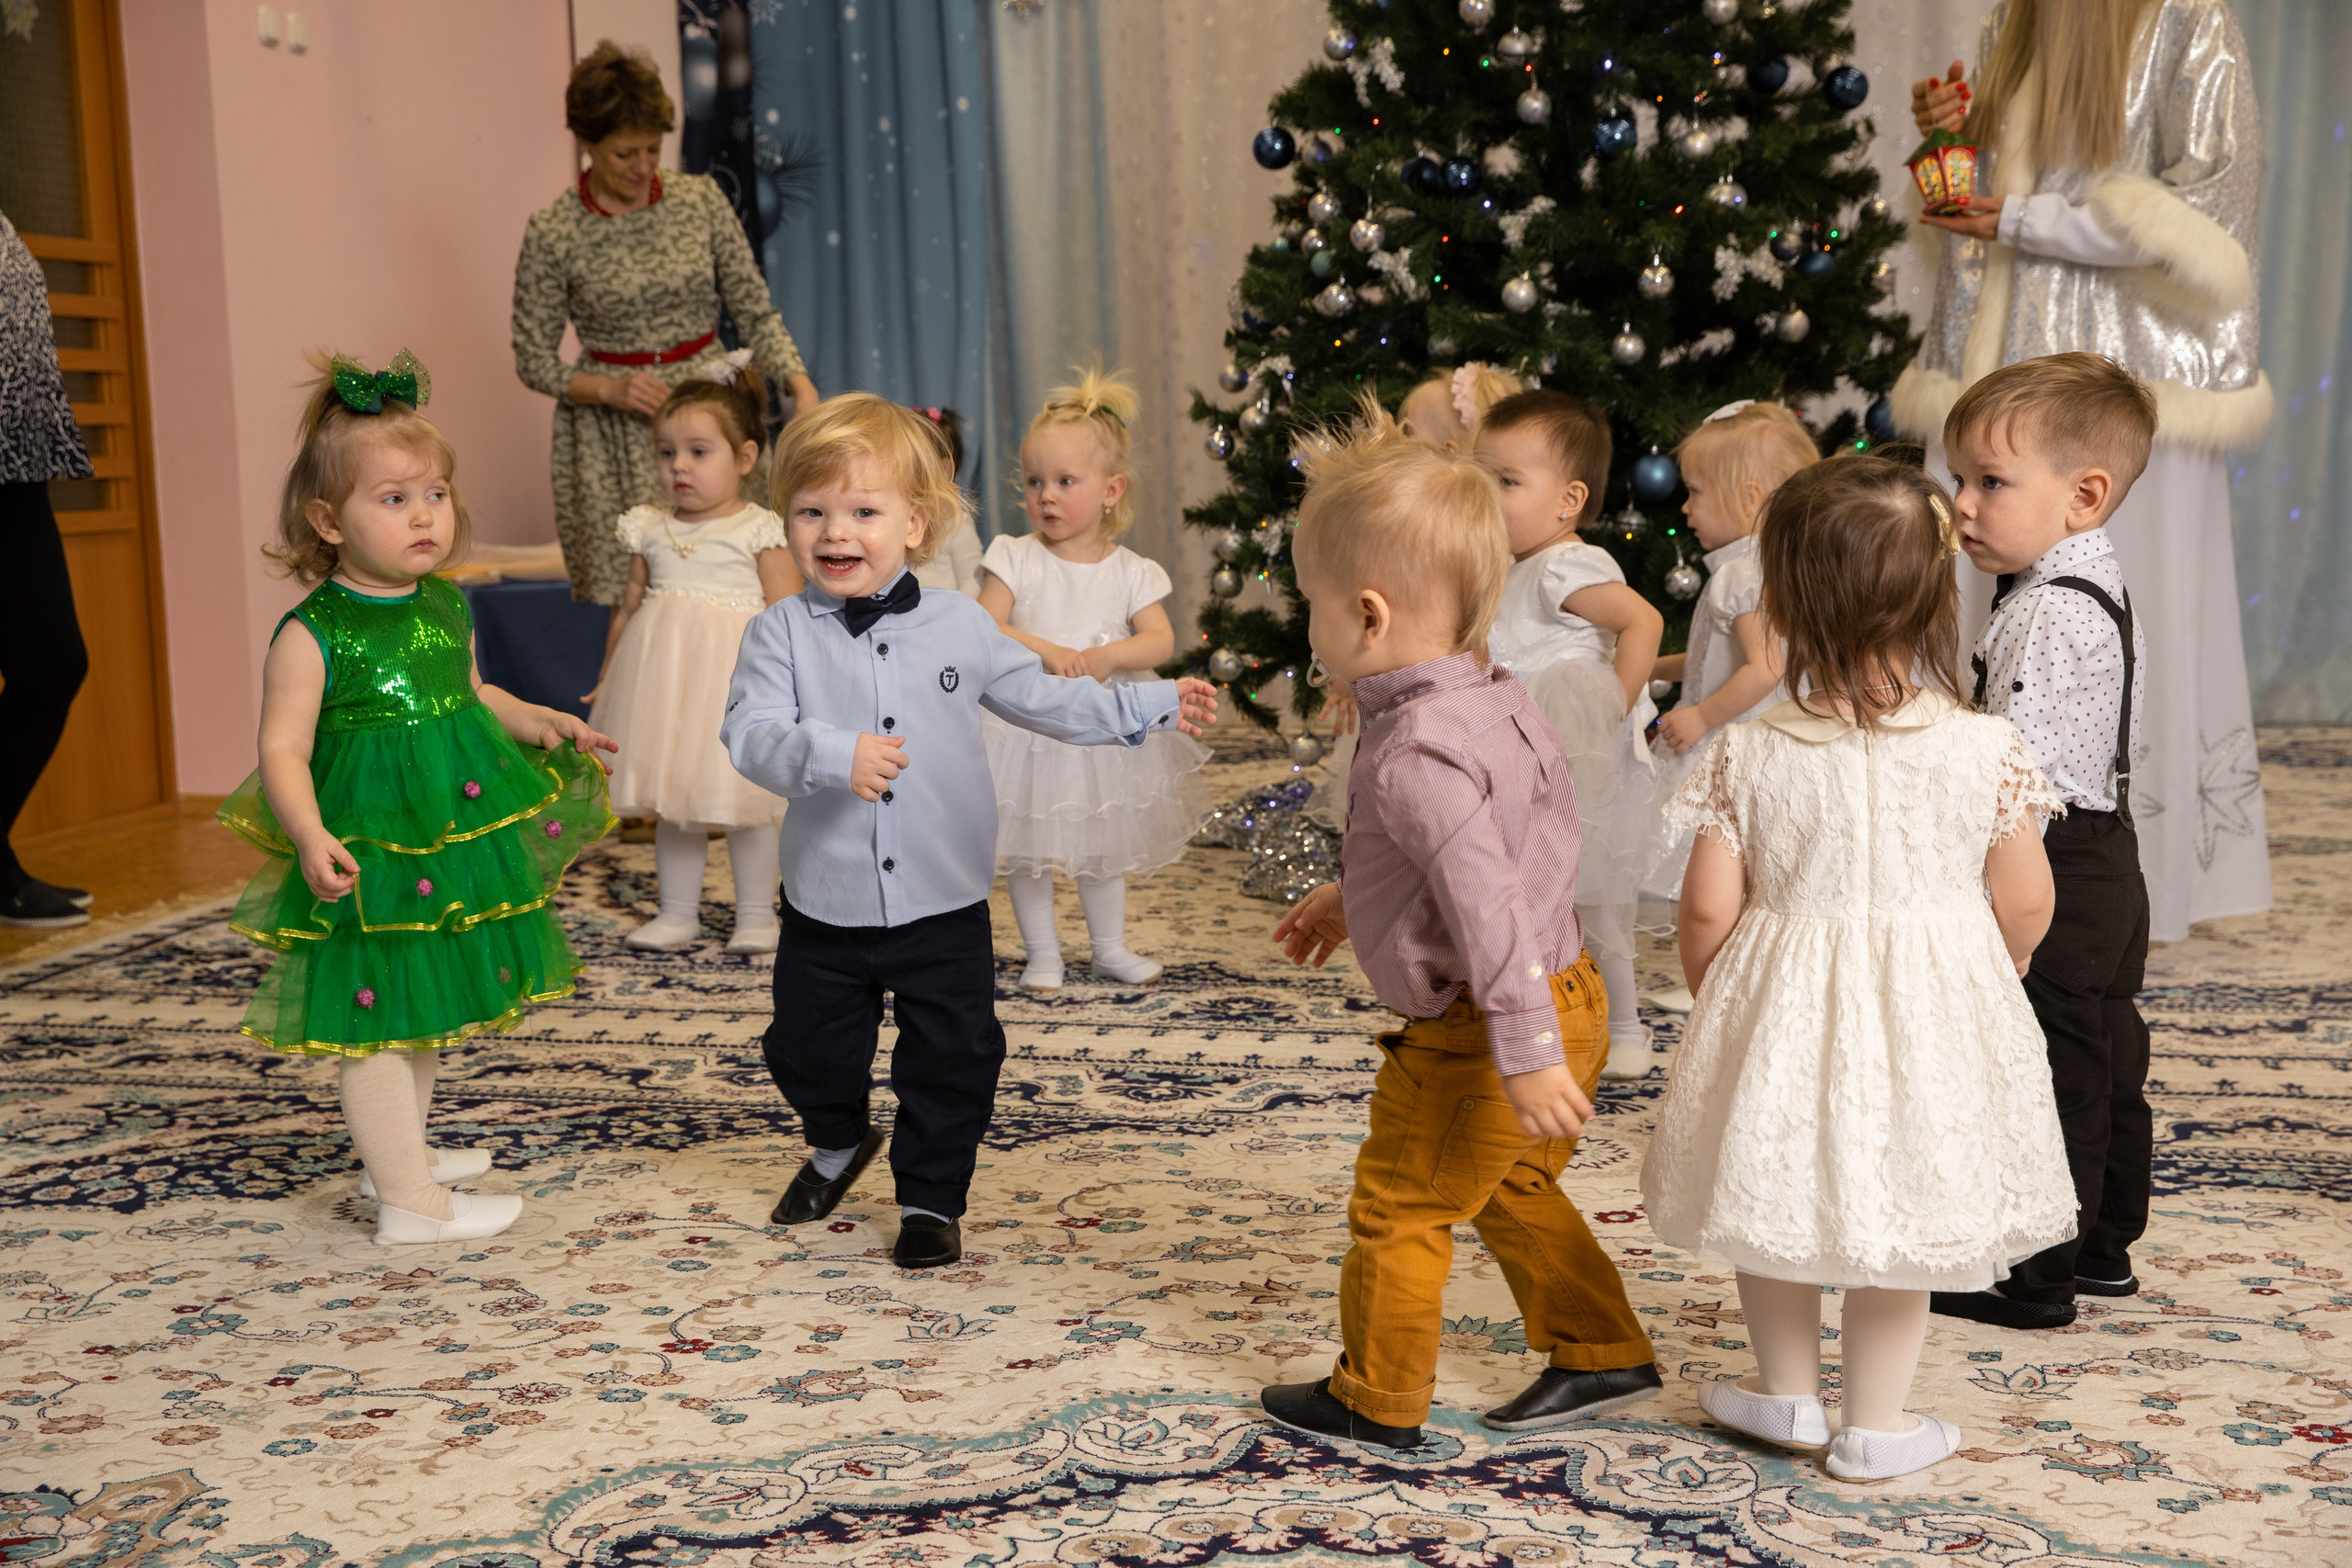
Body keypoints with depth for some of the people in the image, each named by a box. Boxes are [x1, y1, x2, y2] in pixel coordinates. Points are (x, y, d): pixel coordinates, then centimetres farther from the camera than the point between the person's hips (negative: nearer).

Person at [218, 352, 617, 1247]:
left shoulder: (447, 606, 6)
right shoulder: (312, 633, -17)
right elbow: (283, 748, -20)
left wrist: (539, 724, 10)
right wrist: (310, 836, -33)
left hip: (450, 850, 8)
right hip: (366, 861, -8)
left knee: (423, 1007, 22)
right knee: (379, 1021, -1)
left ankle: (401, 1151, 40)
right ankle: (410, 1202, 7)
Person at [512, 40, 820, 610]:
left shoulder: (701, 198, 1)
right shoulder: (552, 233, -5)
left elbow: (755, 312, 3)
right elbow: (534, 360, 1)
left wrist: (801, 386, -14)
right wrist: (609, 390, -16)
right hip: (611, 432, -2)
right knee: (622, 596, -5)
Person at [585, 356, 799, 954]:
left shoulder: (758, 531, -6)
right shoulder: (651, 531, 8)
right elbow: (629, 608, 14)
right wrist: (606, 679, 14)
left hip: (735, 679, -4)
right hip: (662, 679, 5)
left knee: (744, 802, 3)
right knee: (671, 797, 11)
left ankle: (756, 914, 16)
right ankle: (678, 911, 23)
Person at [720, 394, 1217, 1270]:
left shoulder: (959, 626, 1)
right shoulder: (781, 632, -6)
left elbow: (1041, 699, 13)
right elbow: (750, 735, -19)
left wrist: (1154, 705, 10)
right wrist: (833, 755, -37)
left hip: (943, 903, 0)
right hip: (827, 903, 0)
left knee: (952, 1060, 5)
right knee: (807, 1051, 15)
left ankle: (931, 1197, 26)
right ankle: (840, 1143, 46)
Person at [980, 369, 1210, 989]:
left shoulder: (1131, 572, -2)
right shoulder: (1015, 558, -7)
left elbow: (1160, 640, -10)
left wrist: (1108, 656, -28)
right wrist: (1045, 652, -28)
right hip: (1026, 723, -2)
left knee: (1103, 846, 16)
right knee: (1028, 848, 7)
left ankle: (1111, 949, 31)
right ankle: (1043, 954, 22)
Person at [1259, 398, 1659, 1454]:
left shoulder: (1414, 758, -27)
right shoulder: (1494, 697, 4)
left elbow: (1486, 902, -33)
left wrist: (1526, 1053, -33)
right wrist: (1349, 895, 25)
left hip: (1474, 1033, -9)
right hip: (1567, 992, 9)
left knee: (1397, 1208, 9)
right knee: (1511, 1189, 27)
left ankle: (1378, 1400, 25)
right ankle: (1601, 1355, 35)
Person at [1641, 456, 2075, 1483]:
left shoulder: (1747, 755, -14)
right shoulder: (1987, 752, -13)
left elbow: (1708, 911, -10)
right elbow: (2027, 907, -5)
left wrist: (1715, 1000, 10)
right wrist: (1985, 972, 16)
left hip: (1782, 1012, 0)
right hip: (1932, 1013, 1)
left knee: (1773, 1186, 21)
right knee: (1898, 1204, 17)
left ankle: (1787, 1391, 36)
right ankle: (1876, 1425, 28)